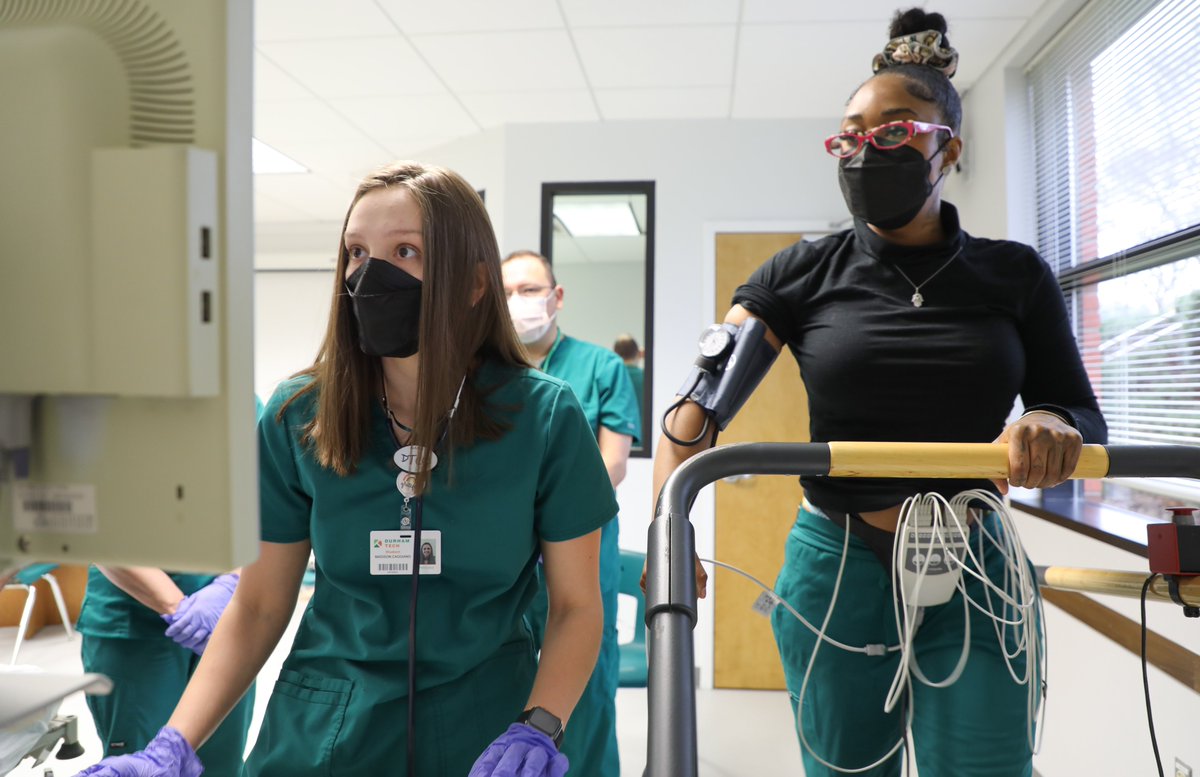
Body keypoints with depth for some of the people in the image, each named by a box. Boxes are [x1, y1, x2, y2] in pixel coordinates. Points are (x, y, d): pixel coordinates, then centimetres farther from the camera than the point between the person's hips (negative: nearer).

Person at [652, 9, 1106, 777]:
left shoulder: (1015, 276, 0)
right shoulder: (805, 274, -3)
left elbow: (1089, 424, 2)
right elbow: (699, 403, -11)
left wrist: (1051, 425, -22)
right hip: (836, 571, 0)